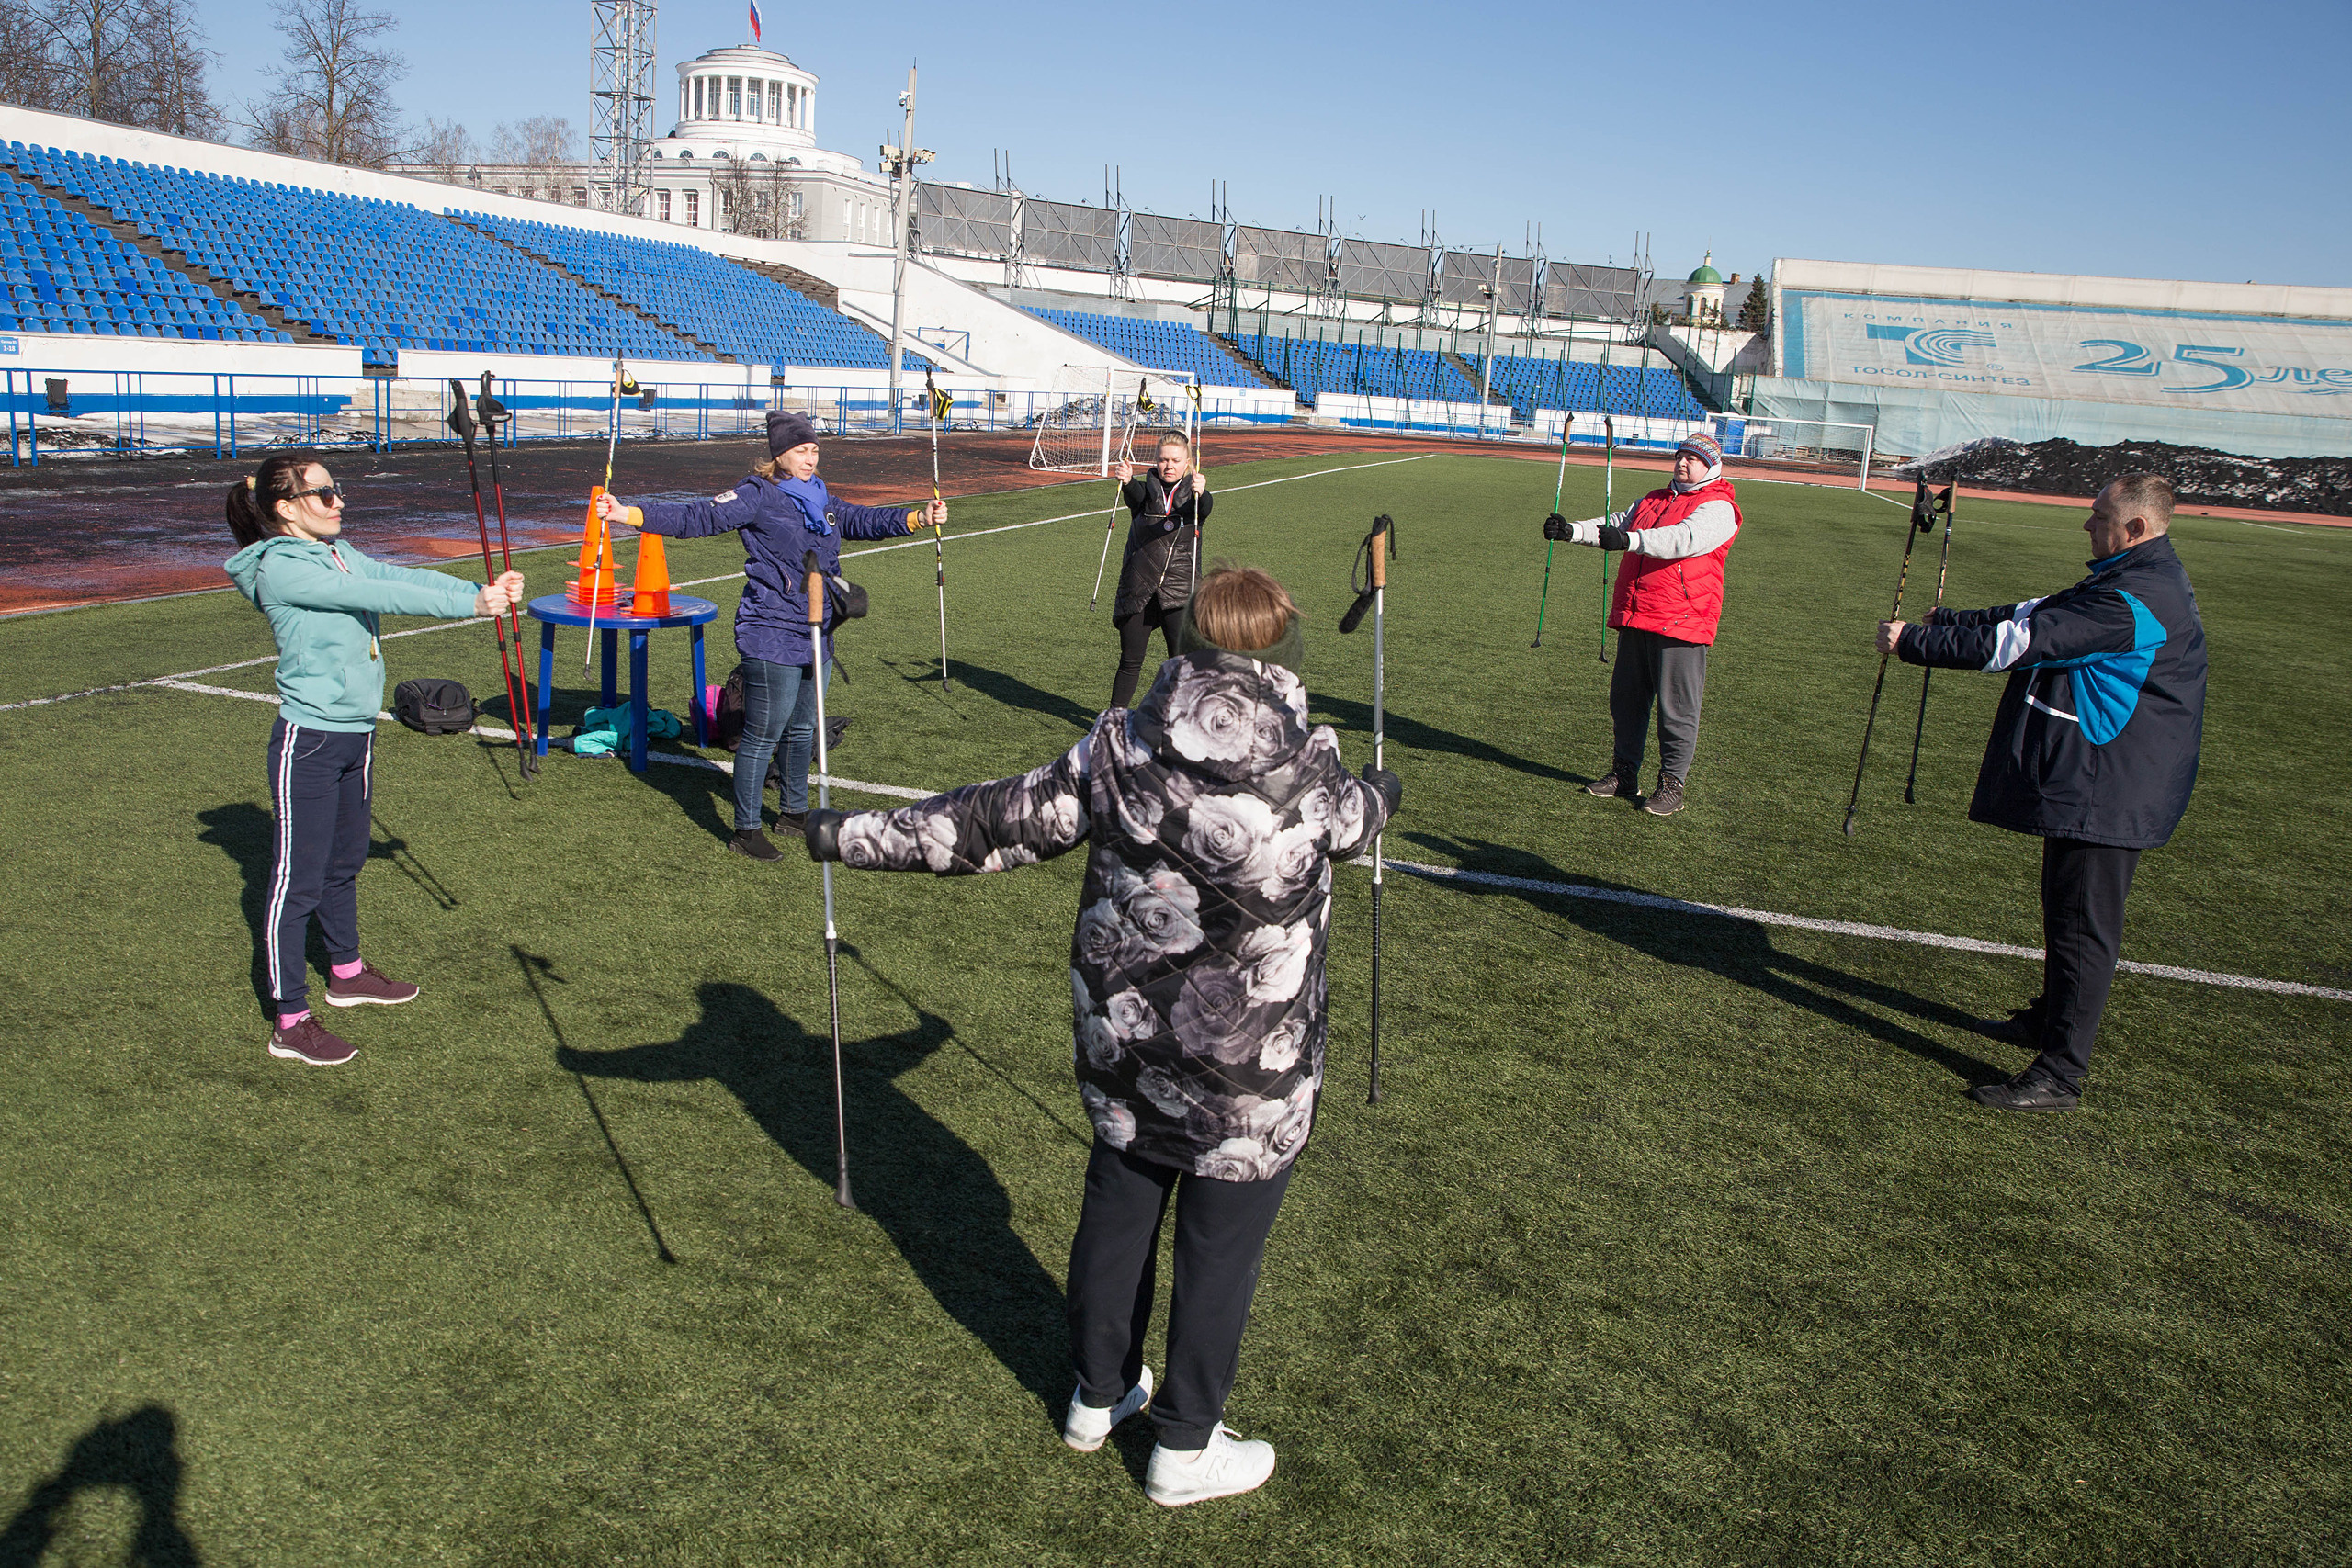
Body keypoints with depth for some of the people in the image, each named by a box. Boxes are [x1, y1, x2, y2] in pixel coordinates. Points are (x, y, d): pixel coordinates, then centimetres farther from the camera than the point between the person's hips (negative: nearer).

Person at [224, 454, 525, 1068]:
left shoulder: (338, 552, 8)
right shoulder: (279, 567, -17)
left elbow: (400, 575, -4)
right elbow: (376, 595, -26)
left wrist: (481, 590, -20)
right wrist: (471, 604, -30)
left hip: (355, 735, 9)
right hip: (308, 743, -9)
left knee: (345, 861, 23)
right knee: (299, 879, -1)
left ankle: (347, 972, 41)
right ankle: (290, 1022, 7)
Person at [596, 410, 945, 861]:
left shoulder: (822, 501, 13)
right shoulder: (757, 496, -10)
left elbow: (863, 521, 29)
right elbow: (697, 518, -17)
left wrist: (918, 517, 25)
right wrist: (628, 513, -27)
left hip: (817, 635, 8)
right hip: (772, 636, -8)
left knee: (803, 729, 20)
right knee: (763, 735, -3)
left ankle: (794, 810, 36)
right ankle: (746, 830, 7)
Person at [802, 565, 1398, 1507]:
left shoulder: (1116, 752, -11)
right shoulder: (1309, 772, -16)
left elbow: (995, 822, -7)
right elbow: (1351, 820, 7)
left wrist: (856, 837, 4)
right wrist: (1379, 792, 33)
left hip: (1123, 1042, 4)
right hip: (1252, 1074, -3)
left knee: (1116, 1208, 22)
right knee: (1221, 1242, 13)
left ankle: (1097, 1396, 43)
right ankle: (1185, 1448, 30)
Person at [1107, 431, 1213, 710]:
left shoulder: (1192, 493, 5)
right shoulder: (1146, 489, 6)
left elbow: (1205, 508, -18)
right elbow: (1135, 496, -17)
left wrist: (1201, 493, -42)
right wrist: (1127, 481, -41)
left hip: (1179, 592, 0)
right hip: (1138, 590, 1)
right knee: (1130, 661, 4)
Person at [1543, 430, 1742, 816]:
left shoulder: (1718, 508, -4)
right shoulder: (1652, 501, 21)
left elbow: (1685, 538, -22)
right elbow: (1615, 524, 12)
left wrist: (1629, 540, -36)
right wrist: (1572, 530, -8)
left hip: (1681, 623, -7)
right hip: (1634, 617, 7)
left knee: (1676, 708, -3)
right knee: (1625, 698, 12)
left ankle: (1672, 783, 6)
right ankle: (1624, 773, 24)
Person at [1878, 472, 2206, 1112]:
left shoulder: (2136, 602, -24)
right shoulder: (2139, 580, 11)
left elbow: (2017, 643, -25)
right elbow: (2036, 615, 17)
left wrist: (1912, 641, -18)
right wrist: (1945, 622, 11)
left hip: (2107, 791, -11)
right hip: (2088, 784, 11)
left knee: (2082, 926, -5)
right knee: (2066, 910, 24)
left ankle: (2060, 1075, 2)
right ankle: (2050, 1017, 42)